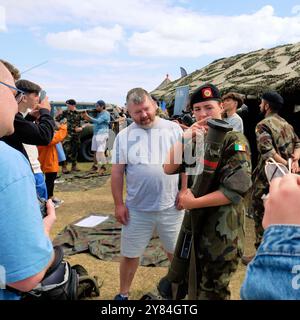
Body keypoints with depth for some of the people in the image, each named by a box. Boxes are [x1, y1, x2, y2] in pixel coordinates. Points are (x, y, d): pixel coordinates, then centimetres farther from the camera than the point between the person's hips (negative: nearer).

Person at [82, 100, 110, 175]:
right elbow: (93, 121, 19)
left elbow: (98, 121, -21)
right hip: (95, 134, 9)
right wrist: (86, 118, 1)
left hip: (102, 134, -9)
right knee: (95, 151, 11)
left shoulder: (106, 114, -9)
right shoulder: (98, 113, 20)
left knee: (100, 151, -14)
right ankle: (95, 166, 20)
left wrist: (88, 116, -21)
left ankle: (103, 166, -8)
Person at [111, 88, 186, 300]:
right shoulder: (124, 136, -1)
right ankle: (123, 294, 36)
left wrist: (184, 192, -4)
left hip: (171, 207, 0)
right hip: (136, 209, 0)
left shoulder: (174, 129, -2)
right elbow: (117, 172, 1)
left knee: (175, 252, 17)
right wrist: (119, 204, -2)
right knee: (130, 255, 13)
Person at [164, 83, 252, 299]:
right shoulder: (196, 140, 7)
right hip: (195, 225, 7)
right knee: (195, 286, 25)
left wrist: (193, 203, -19)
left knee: (212, 292, 9)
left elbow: (236, 190, -24)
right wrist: (183, 139, -17)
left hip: (222, 232, -7)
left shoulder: (234, 141, -15)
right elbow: (169, 169, -3)